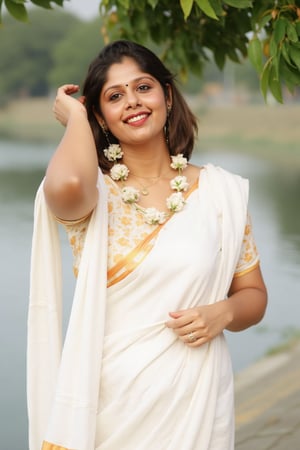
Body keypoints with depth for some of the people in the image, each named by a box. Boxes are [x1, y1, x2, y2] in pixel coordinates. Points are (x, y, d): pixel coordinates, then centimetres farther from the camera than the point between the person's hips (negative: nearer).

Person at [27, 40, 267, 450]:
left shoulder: (220, 191, 2)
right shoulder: (94, 191, -5)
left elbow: (253, 294, 10)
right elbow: (67, 186, -31)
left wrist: (222, 314, -12)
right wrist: (75, 116, -11)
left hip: (195, 400, 2)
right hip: (109, 401, -2)